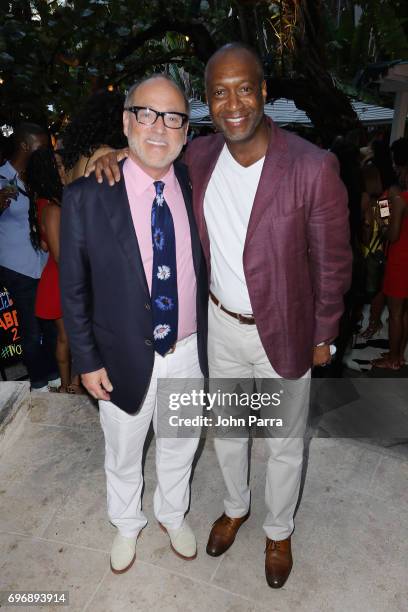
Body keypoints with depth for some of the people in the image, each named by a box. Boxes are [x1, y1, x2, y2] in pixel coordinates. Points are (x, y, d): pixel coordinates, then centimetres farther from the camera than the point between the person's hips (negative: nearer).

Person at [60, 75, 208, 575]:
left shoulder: (196, 188, -6)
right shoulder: (85, 197, -16)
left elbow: (204, 269, 4)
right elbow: (73, 289, -9)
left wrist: (210, 338, 5)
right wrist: (87, 360, -8)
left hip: (189, 352, 3)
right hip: (124, 358, -2)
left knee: (179, 446, 25)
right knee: (123, 454, 22)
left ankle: (172, 514, 56)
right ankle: (126, 525, 54)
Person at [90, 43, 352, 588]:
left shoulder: (313, 167, -21)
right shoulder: (199, 156, -7)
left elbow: (332, 260, -11)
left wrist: (323, 336, -2)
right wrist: (118, 154, -6)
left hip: (282, 332, -3)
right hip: (220, 324, 4)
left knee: (284, 445, 17)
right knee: (226, 428, 24)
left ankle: (279, 531, 48)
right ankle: (236, 506, 54)